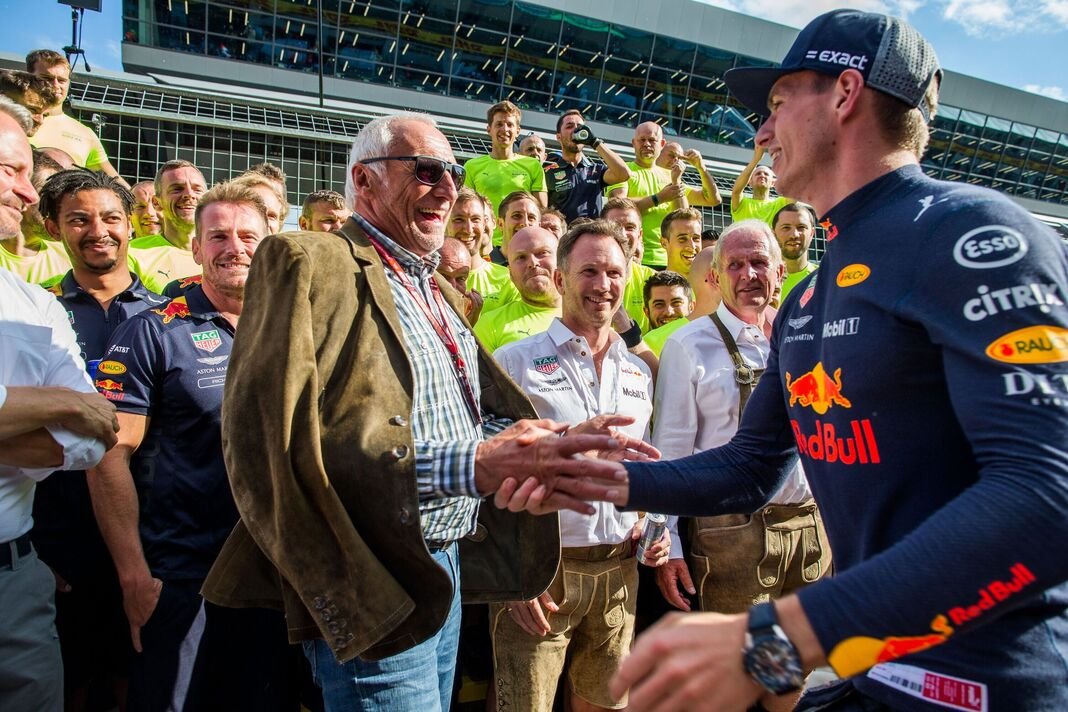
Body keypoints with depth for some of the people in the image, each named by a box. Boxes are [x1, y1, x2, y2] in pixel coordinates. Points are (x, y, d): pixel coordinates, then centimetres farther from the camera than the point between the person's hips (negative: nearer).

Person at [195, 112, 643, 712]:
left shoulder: (437, 290, 16)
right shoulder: (310, 264, -11)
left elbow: (488, 412, 12)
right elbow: (282, 437, -24)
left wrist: (550, 443, -11)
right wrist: (469, 464, -31)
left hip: (446, 567, 8)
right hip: (373, 586, -8)